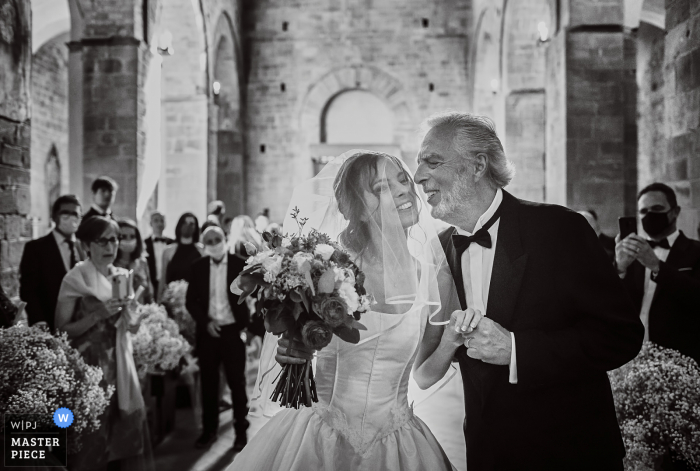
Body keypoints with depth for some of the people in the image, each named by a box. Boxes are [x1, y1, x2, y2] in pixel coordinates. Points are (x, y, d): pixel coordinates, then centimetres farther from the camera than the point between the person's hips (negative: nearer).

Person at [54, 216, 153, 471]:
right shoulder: (75, 279, -8)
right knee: (92, 437, -2)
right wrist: (98, 314, -19)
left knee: (128, 430, 5)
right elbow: (61, 330, -9)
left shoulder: (123, 277, 8)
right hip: (89, 366, -5)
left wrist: (127, 309, -7)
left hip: (120, 364, 5)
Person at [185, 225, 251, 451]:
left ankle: (241, 430, 16)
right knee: (208, 382, 10)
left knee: (237, 382, 5)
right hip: (207, 331, 2)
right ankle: (209, 429, 22)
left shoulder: (240, 265, -6)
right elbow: (191, 301, 3)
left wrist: (249, 327, -16)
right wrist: (205, 322, -10)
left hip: (233, 330, -2)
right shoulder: (198, 267, 1)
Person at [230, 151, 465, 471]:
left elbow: (424, 376, 2)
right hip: (320, 440, -1)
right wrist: (290, 352, -18)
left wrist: (450, 342, -15)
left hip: (394, 445, 2)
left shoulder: (434, 274, -8)